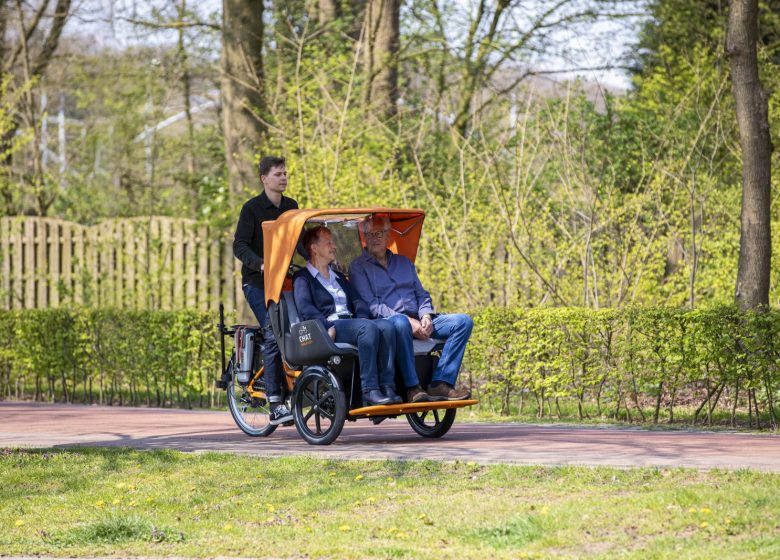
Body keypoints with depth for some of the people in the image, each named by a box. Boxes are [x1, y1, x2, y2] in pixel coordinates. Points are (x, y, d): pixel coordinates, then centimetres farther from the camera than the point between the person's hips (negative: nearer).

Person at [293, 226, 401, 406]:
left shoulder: (339, 277, 33)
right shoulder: (302, 278, 10)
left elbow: (358, 302, 22)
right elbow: (305, 309, -6)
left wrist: (362, 318, -1)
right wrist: (329, 327, -20)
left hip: (352, 323, 6)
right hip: (329, 328, -6)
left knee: (386, 327, -25)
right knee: (368, 328, -35)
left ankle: (387, 387, -35)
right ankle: (369, 391, -40)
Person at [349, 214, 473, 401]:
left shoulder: (403, 262, 27)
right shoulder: (358, 267, 8)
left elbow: (421, 294, 22)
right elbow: (371, 305, -5)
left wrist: (426, 316, -3)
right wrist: (408, 321, -16)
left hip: (418, 321, 6)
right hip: (386, 322, -6)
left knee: (463, 321, -14)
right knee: (399, 323, -42)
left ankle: (440, 383, -27)